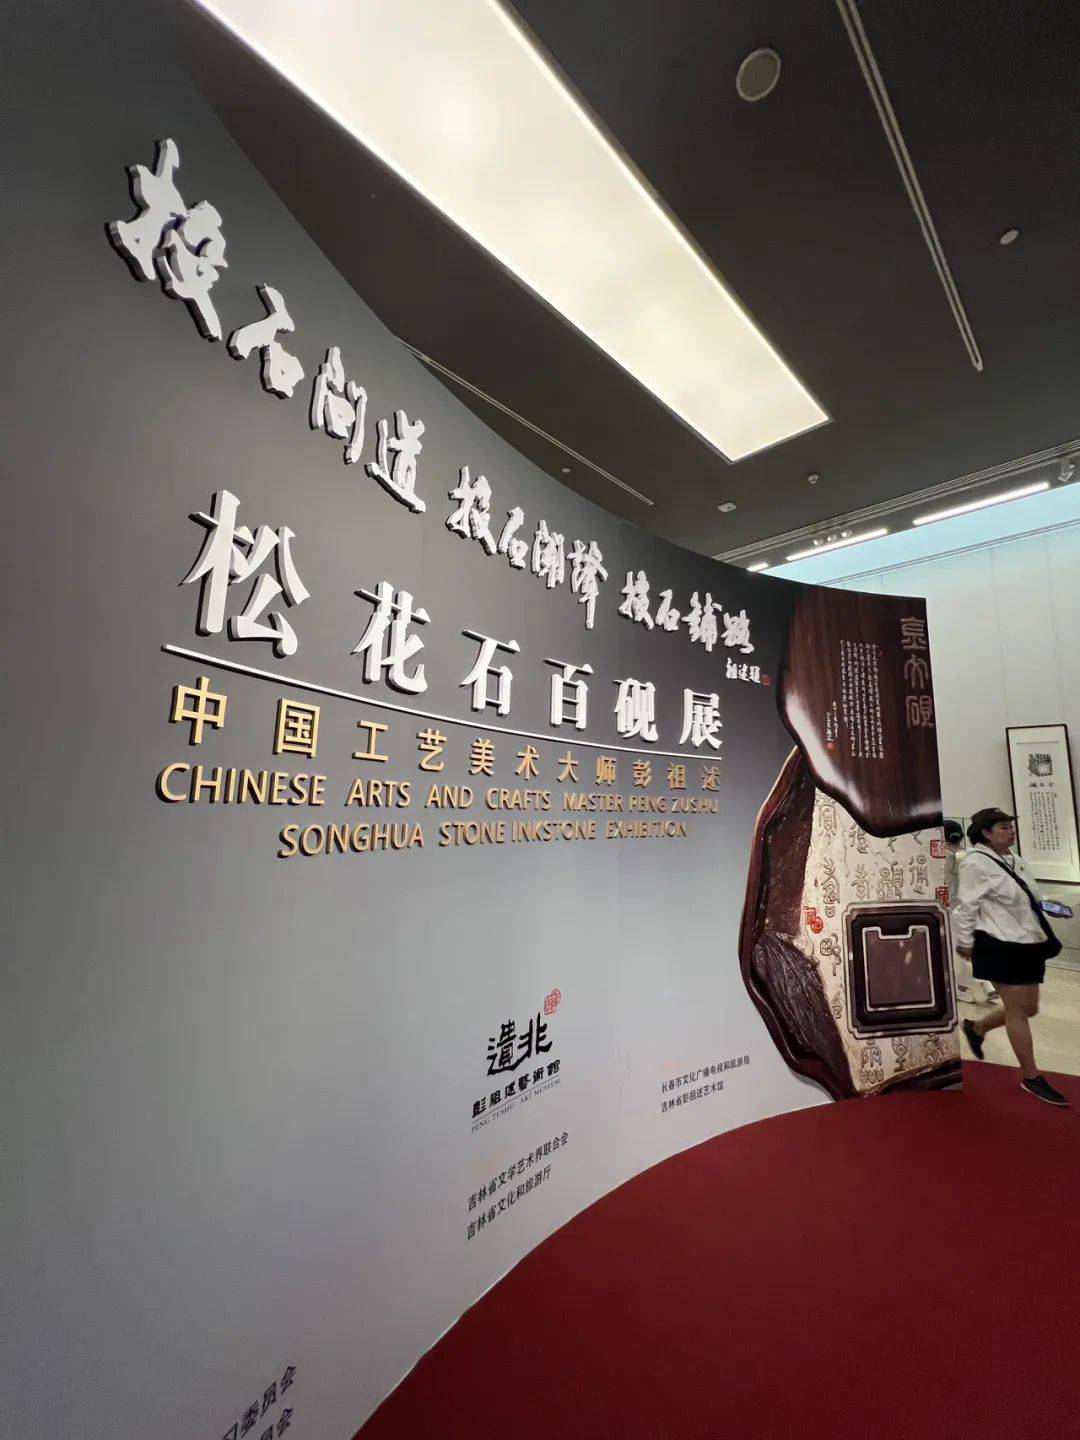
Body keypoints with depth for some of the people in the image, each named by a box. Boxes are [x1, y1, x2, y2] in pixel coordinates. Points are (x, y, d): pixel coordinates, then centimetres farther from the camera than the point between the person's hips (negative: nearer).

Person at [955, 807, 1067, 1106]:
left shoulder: (1014, 859, 9)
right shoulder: (976, 864, -17)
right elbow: (967, 907, -14)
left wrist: (1045, 904, 7)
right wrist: (964, 942, -11)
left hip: (1027, 944, 9)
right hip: (999, 946, -8)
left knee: (1029, 1008, 14)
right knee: (1018, 1010, 1)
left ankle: (976, 1027, 36)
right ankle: (1031, 1078, 17)